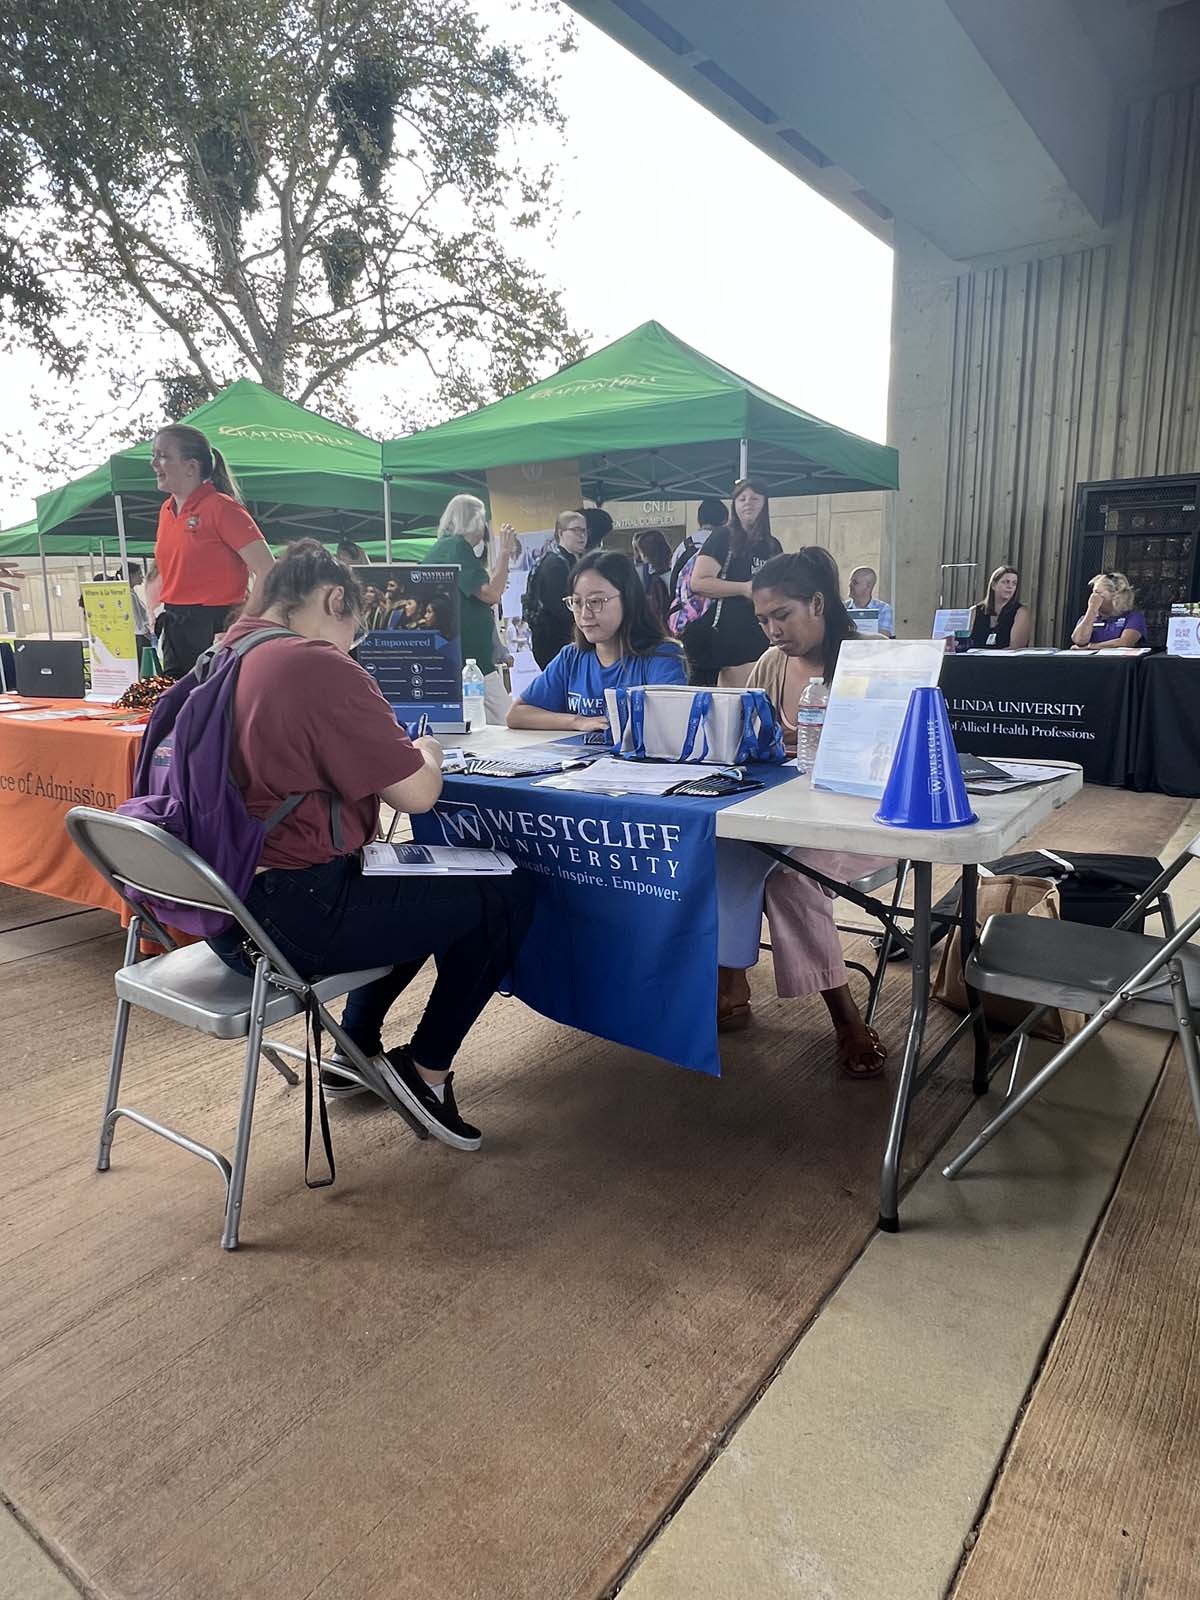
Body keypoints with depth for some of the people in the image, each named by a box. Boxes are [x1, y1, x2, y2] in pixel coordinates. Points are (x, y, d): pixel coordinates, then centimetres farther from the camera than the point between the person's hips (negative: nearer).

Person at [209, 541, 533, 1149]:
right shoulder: (320, 666, -18)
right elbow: (416, 792, -17)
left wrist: (400, 754, 16)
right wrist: (427, 752, 5)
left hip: (223, 906, 10)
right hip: (292, 914, -10)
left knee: (422, 883, 28)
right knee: (507, 894, 2)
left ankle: (356, 1049, 29)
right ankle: (426, 1067, 13)